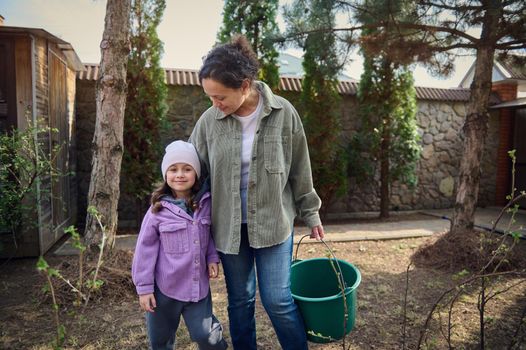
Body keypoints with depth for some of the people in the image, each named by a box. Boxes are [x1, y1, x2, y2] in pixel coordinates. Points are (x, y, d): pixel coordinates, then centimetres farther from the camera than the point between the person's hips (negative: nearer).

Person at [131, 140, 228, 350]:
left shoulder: (205, 204, -4)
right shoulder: (158, 210, -14)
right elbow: (145, 249, -9)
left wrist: (212, 257, -5)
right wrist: (144, 287, -6)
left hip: (199, 286, 1)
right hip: (165, 288, -1)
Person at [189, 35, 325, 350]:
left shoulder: (283, 113, -11)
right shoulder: (210, 120, -8)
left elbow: (300, 170, 0)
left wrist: (311, 214, 7)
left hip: (273, 223, -1)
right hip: (228, 226, 2)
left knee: (278, 300, 4)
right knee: (240, 300, 15)